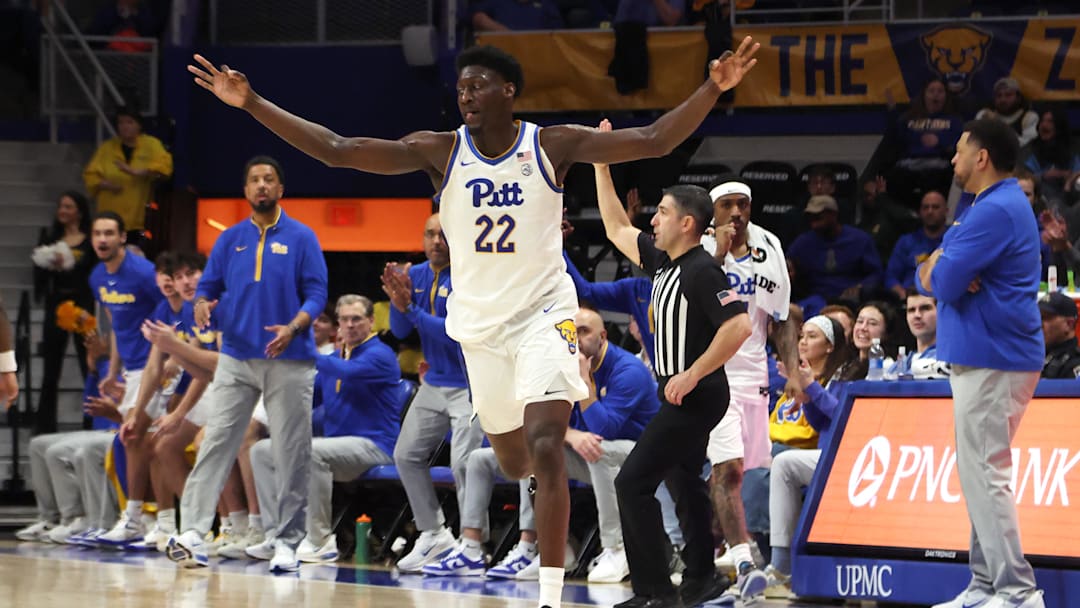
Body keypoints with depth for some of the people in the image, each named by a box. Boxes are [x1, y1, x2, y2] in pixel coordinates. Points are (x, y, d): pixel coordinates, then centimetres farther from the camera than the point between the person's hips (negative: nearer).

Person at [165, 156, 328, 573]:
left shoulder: (302, 239, 2)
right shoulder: (230, 240, 11)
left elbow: (316, 293, -3)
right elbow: (208, 285, 12)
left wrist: (293, 328, -20)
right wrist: (202, 304, -12)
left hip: (289, 362, -2)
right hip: (236, 359, 2)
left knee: (291, 452, -1)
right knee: (216, 444, -6)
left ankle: (286, 539, 6)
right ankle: (193, 533, -10)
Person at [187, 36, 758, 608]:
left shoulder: (552, 145, -10)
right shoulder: (439, 152, -7)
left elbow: (653, 141, -17)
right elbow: (336, 149, -14)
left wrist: (712, 89, -30)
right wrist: (250, 103, -22)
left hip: (542, 312, -3)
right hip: (479, 320, 3)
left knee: (545, 449, -20)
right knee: (511, 459, 15)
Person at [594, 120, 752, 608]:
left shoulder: (702, 271, -19)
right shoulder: (664, 261, 8)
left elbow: (739, 326, -28)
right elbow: (617, 230, 22)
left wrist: (692, 375, -25)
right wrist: (601, 167, 17)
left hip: (695, 397, -10)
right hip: (684, 396, 10)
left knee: (632, 483, -12)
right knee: (683, 482, 20)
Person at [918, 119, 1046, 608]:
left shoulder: (994, 211, -16)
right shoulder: (992, 206, 19)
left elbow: (943, 284, -21)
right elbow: (930, 275, 17)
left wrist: (939, 271, 1)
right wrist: (939, 270, -6)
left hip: (991, 361, -11)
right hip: (985, 357, 11)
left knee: (984, 474, -12)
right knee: (981, 473, 13)